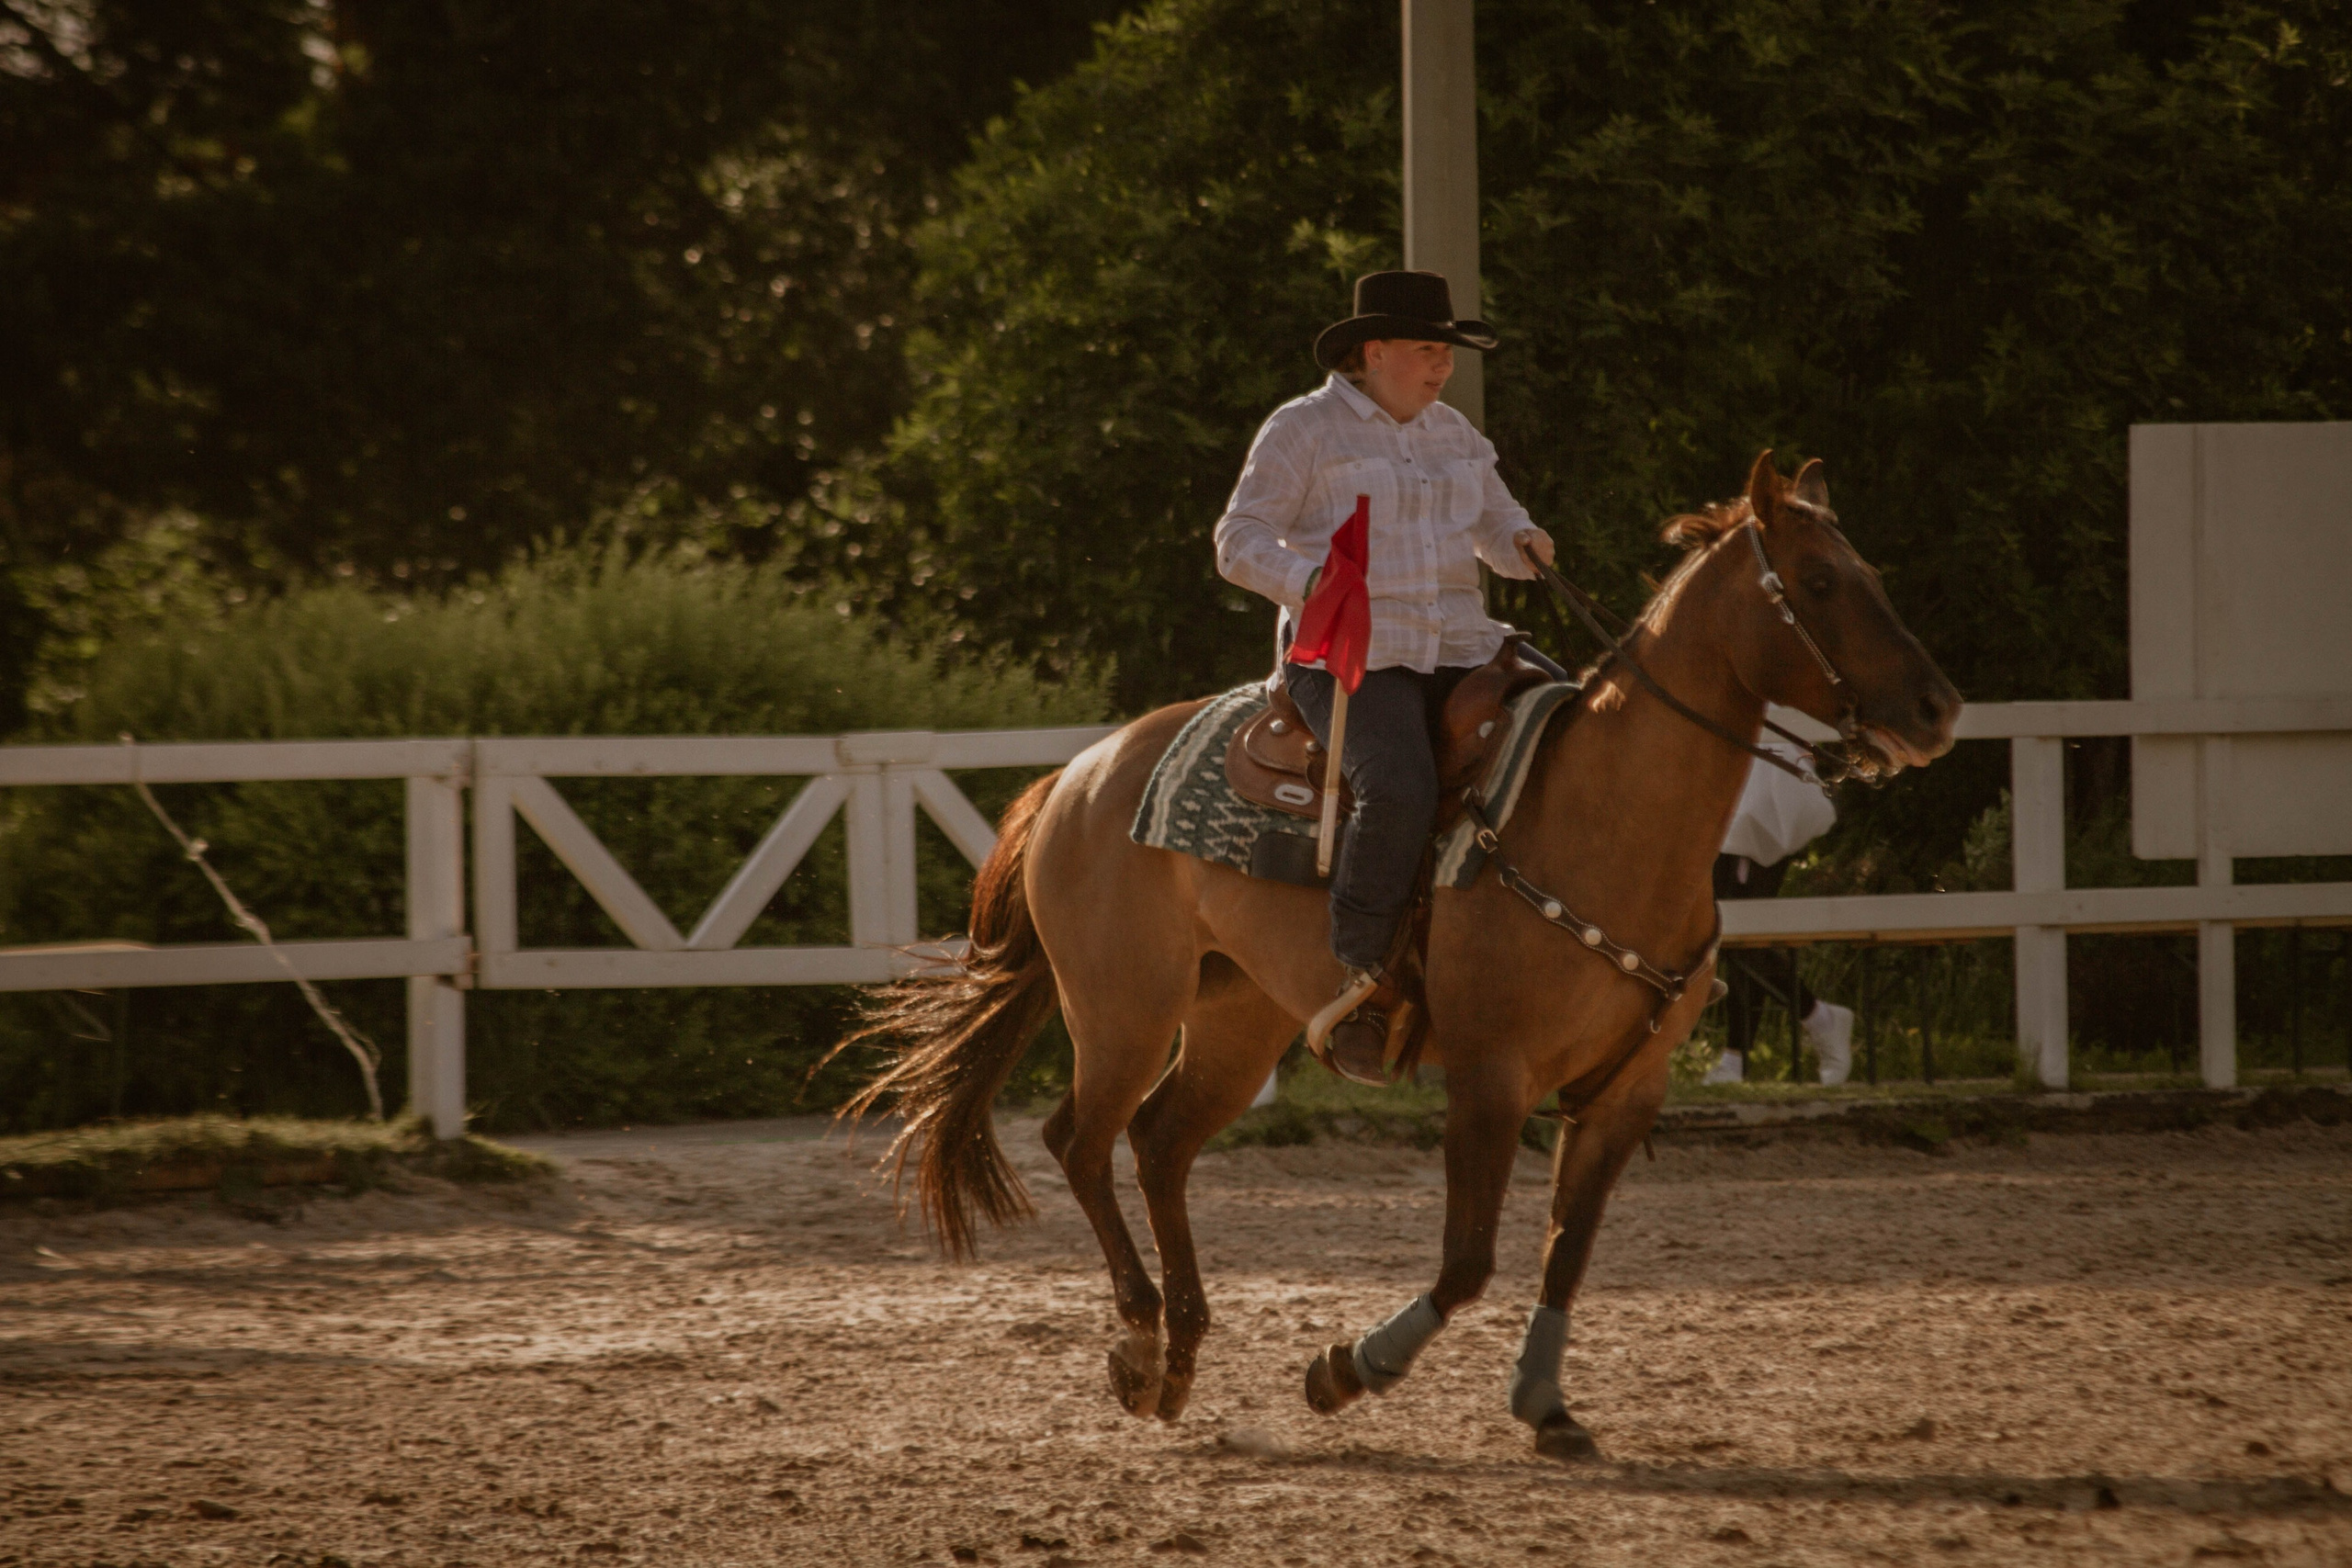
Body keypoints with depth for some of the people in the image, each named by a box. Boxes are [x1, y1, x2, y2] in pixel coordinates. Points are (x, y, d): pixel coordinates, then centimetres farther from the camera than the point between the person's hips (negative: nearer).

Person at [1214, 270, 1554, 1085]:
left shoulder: (1456, 437, 18)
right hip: (1348, 660, -7)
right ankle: (1357, 985, -23)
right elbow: (1241, 541, -5)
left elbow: (1497, 529, 26)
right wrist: (1311, 582, -24)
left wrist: (1526, 545, 1)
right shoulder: (1304, 430, -1)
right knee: (1398, 790, -34)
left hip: (1459, 652, 7)